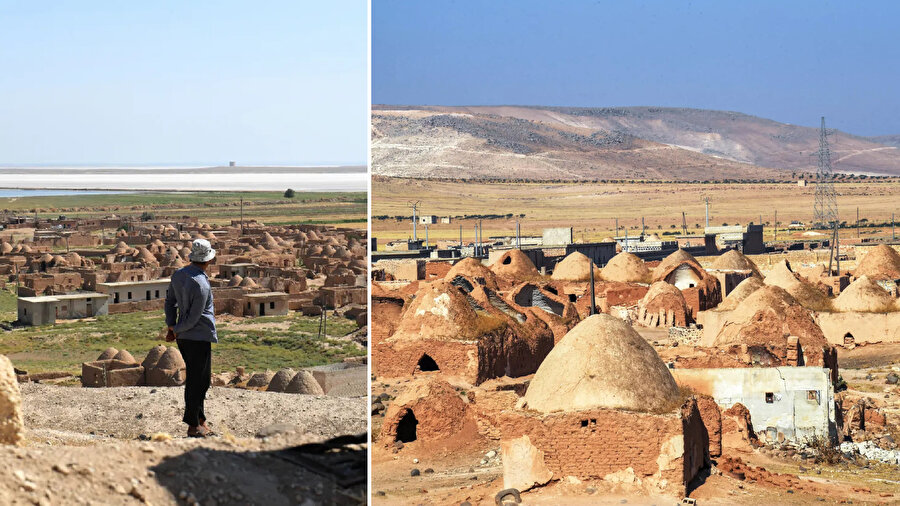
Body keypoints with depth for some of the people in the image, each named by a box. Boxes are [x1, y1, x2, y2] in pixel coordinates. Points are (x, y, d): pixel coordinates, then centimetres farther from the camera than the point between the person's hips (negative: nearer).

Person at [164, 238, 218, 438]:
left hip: (184, 338, 9)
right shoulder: (201, 285, -22)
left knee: (194, 379, 17)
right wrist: (177, 331, -3)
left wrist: (171, 327, 11)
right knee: (198, 382, 0)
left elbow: (170, 301, 13)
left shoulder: (178, 275, 5)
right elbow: (194, 318, -18)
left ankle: (200, 419, 26)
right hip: (199, 338, -9)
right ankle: (193, 426, 5)